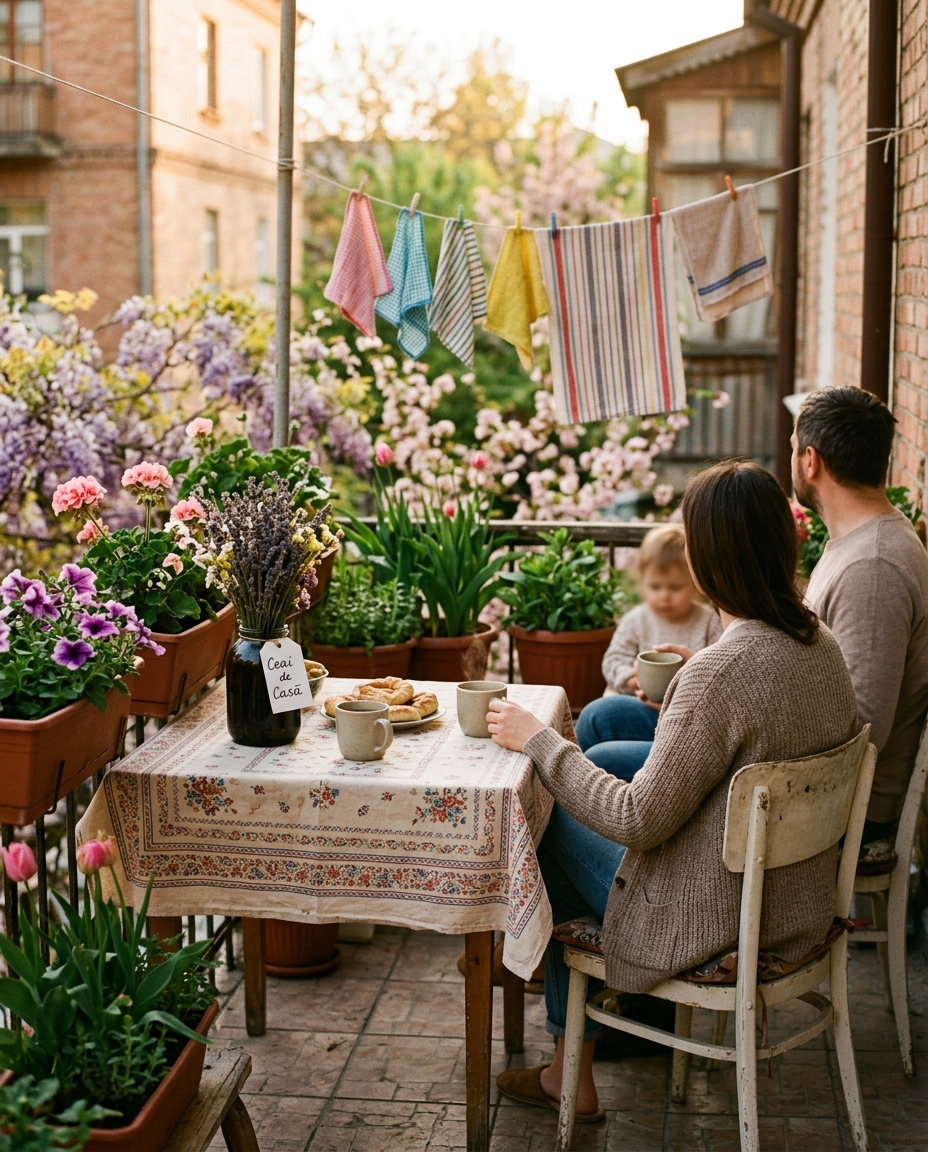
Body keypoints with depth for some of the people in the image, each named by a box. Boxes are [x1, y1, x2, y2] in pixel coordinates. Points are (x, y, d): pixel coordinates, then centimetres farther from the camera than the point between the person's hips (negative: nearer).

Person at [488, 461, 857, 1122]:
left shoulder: (721, 671, -30)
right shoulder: (822, 646, -4)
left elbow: (638, 821, -25)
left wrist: (539, 740, -15)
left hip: (715, 927, -8)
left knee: (556, 828, 14)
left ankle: (571, 1074, 29)